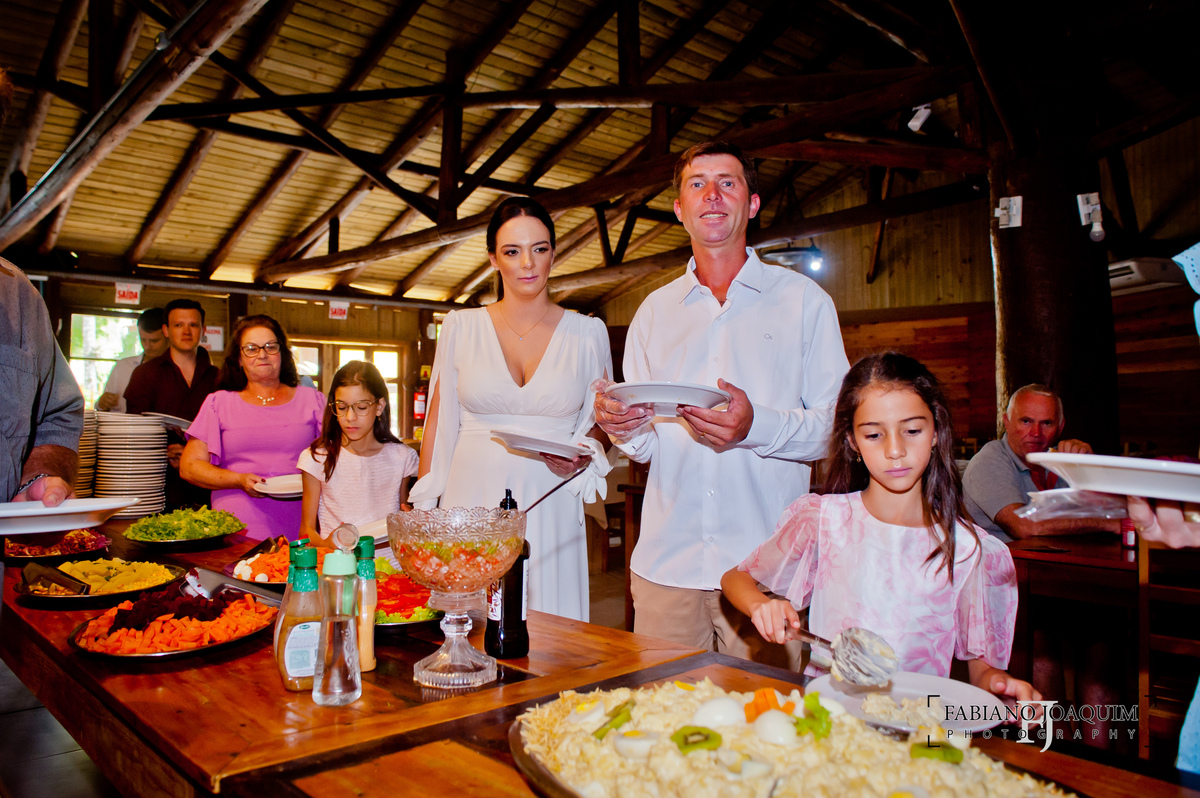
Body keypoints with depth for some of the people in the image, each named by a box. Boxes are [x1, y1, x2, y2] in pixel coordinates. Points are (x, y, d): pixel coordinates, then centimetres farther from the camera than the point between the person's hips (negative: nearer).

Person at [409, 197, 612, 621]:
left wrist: (584, 456, -6)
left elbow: (598, 423, 15)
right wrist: (423, 509, 6)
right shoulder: (461, 327, 5)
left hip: (549, 508, 0)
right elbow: (439, 424, 9)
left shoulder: (588, 333, 5)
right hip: (471, 503, 0)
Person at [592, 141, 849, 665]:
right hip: (666, 562, 3)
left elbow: (837, 426, -1)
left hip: (767, 565, -2)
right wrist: (625, 428, -9)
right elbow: (644, 445, 14)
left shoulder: (803, 300, 5)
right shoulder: (655, 310, 14)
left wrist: (757, 426, -19)